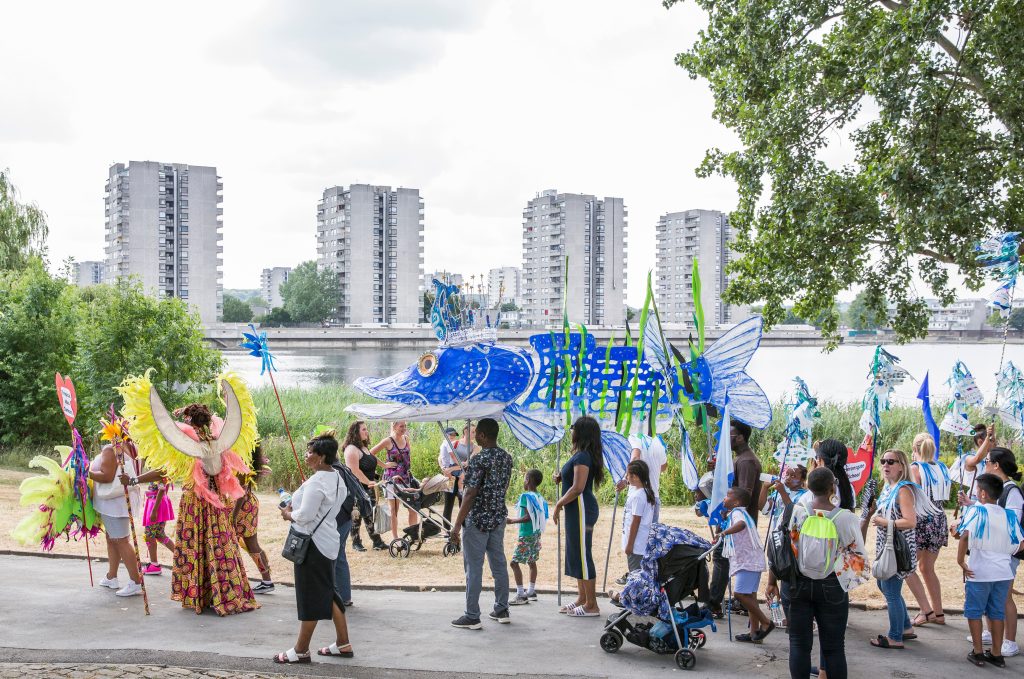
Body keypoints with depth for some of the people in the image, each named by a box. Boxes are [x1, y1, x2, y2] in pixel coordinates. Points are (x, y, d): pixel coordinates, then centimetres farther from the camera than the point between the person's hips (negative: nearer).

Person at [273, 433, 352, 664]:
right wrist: (295, 506, 6)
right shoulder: (336, 478, 10)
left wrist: (288, 514, -4)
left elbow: (305, 515, -24)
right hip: (328, 541, 10)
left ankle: (301, 651, 12)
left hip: (313, 544, -10)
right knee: (328, 593, 17)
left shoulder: (316, 482, -21)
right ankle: (343, 644, 22)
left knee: (310, 597, 0)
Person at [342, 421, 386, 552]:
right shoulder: (352, 449, -17)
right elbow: (355, 470, -24)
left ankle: (377, 542, 10)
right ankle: (356, 543, 11)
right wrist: (369, 482, -26)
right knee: (356, 516, 2)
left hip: (368, 488, 9)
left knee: (370, 516, 8)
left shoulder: (365, 447, 13)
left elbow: (373, 461, 26)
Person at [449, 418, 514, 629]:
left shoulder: (479, 460, -18)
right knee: (499, 563, 14)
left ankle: (472, 617, 3)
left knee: (474, 568, -1)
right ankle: (502, 610, 22)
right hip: (499, 517, 7)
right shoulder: (507, 458, 5)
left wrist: (457, 524, -18)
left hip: (477, 520, -7)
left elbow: (470, 494, -21)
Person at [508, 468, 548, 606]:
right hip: (537, 533, 9)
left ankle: (521, 595, -9)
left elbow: (528, 517, -20)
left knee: (515, 562, -7)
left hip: (526, 535, -9)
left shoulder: (526, 496, -14)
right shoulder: (539, 497, 8)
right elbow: (539, 516, 12)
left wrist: (512, 521, -14)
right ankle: (531, 592, 22)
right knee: (531, 562, 16)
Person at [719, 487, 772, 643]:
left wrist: (725, 532, -40)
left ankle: (766, 623, -8)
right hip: (749, 560, 11)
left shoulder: (737, 512, -11)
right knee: (749, 595, 10)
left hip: (748, 560, -11)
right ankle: (755, 632, 12)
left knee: (740, 593, -14)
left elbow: (741, 524, -34)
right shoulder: (740, 512, 20)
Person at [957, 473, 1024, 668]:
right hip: (1003, 573, 5)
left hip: (979, 572, -5)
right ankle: (997, 654, 19)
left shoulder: (976, 511, -10)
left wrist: (961, 560, -15)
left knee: (974, 611, 8)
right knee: (997, 613, 14)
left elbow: (966, 536, -24)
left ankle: (978, 653, 10)